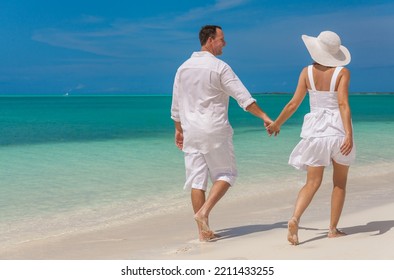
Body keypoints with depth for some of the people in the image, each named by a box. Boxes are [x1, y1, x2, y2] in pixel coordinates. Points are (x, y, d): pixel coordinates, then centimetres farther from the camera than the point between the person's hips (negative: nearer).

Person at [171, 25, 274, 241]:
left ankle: (203, 231, 7)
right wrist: (264, 116, -11)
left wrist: (178, 130, 22)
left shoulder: (183, 68, 8)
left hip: (191, 132, 5)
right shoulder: (220, 68, -9)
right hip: (215, 130, -5)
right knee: (225, 174, 10)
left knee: (197, 179, 5)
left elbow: (176, 105, 13)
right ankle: (204, 211, -9)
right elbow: (243, 97, -14)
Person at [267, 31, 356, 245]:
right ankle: (333, 229, 15)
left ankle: (294, 219, -17)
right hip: (338, 130, -2)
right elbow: (343, 104, -17)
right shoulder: (342, 72, -7)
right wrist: (349, 134, -22)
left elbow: (294, 103, 0)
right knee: (340, 182, 14)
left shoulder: (307, 72, 0)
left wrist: (276, 123, 13)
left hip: (315, 131, 2)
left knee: (312, 183, 6)